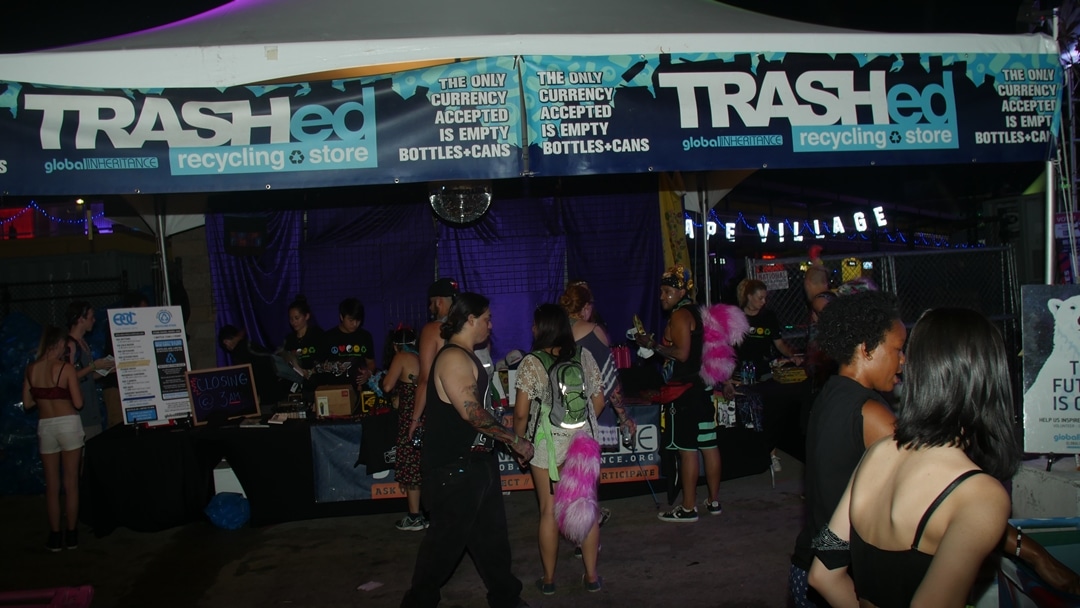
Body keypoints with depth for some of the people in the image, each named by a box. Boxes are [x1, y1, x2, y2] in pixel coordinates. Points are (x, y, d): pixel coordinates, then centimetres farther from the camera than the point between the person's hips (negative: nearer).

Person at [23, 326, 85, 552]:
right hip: (69, 424, -3)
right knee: (71, 483, 5)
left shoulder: (31, 369, 1)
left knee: (51, 484, 10)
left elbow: (27, 403, 7)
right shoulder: (66, 368, -11)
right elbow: (78, 403, -11)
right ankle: (71, 535, 10)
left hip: (45, 426, 4)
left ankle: (55, 537, 13)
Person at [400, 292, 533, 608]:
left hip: (475, 462, 10)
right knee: (447, 537, 2)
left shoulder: (467, 357, 15)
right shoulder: (453, 357, -18)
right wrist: (515, 440, -19)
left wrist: (509, 440, 16)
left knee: (492, 534, 16)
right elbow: (471, 411, -26)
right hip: (453, 468, -10)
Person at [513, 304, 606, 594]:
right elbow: (598, 401, 5)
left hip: (547, 442, -2)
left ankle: (549, 579, 20)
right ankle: (591, 575, 20)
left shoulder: (531, 363, -10)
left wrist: (519, 441, 4)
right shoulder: (584, 356, 0)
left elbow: (521, 412, -12)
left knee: (549, 510, 8)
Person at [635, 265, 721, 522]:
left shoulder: (679, 315, -13)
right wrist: (654, 344, 18)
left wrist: (653, 345, -14)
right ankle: (713, 501, 20)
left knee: (687, 449, -4)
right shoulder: (693, 312, 15)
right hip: (701, 385, 10)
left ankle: (688, 508, 1)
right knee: (708, 445, 12)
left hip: (684, 390, -10)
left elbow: (681, 353, -22)